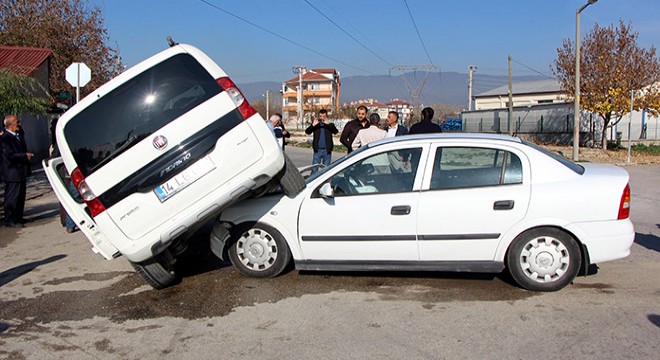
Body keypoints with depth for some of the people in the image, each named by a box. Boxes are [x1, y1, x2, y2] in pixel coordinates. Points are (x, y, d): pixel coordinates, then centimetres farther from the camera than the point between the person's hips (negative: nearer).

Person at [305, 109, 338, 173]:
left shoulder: (330, 125, 4)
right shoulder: (315, 125, 4)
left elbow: (336, 131, -13)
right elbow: (307, 132, -7)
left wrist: (329, 124, -28)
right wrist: (313, 125, -25)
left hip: (327, 150, 0)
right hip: (317, 150, 0)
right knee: (314, 169, -2)